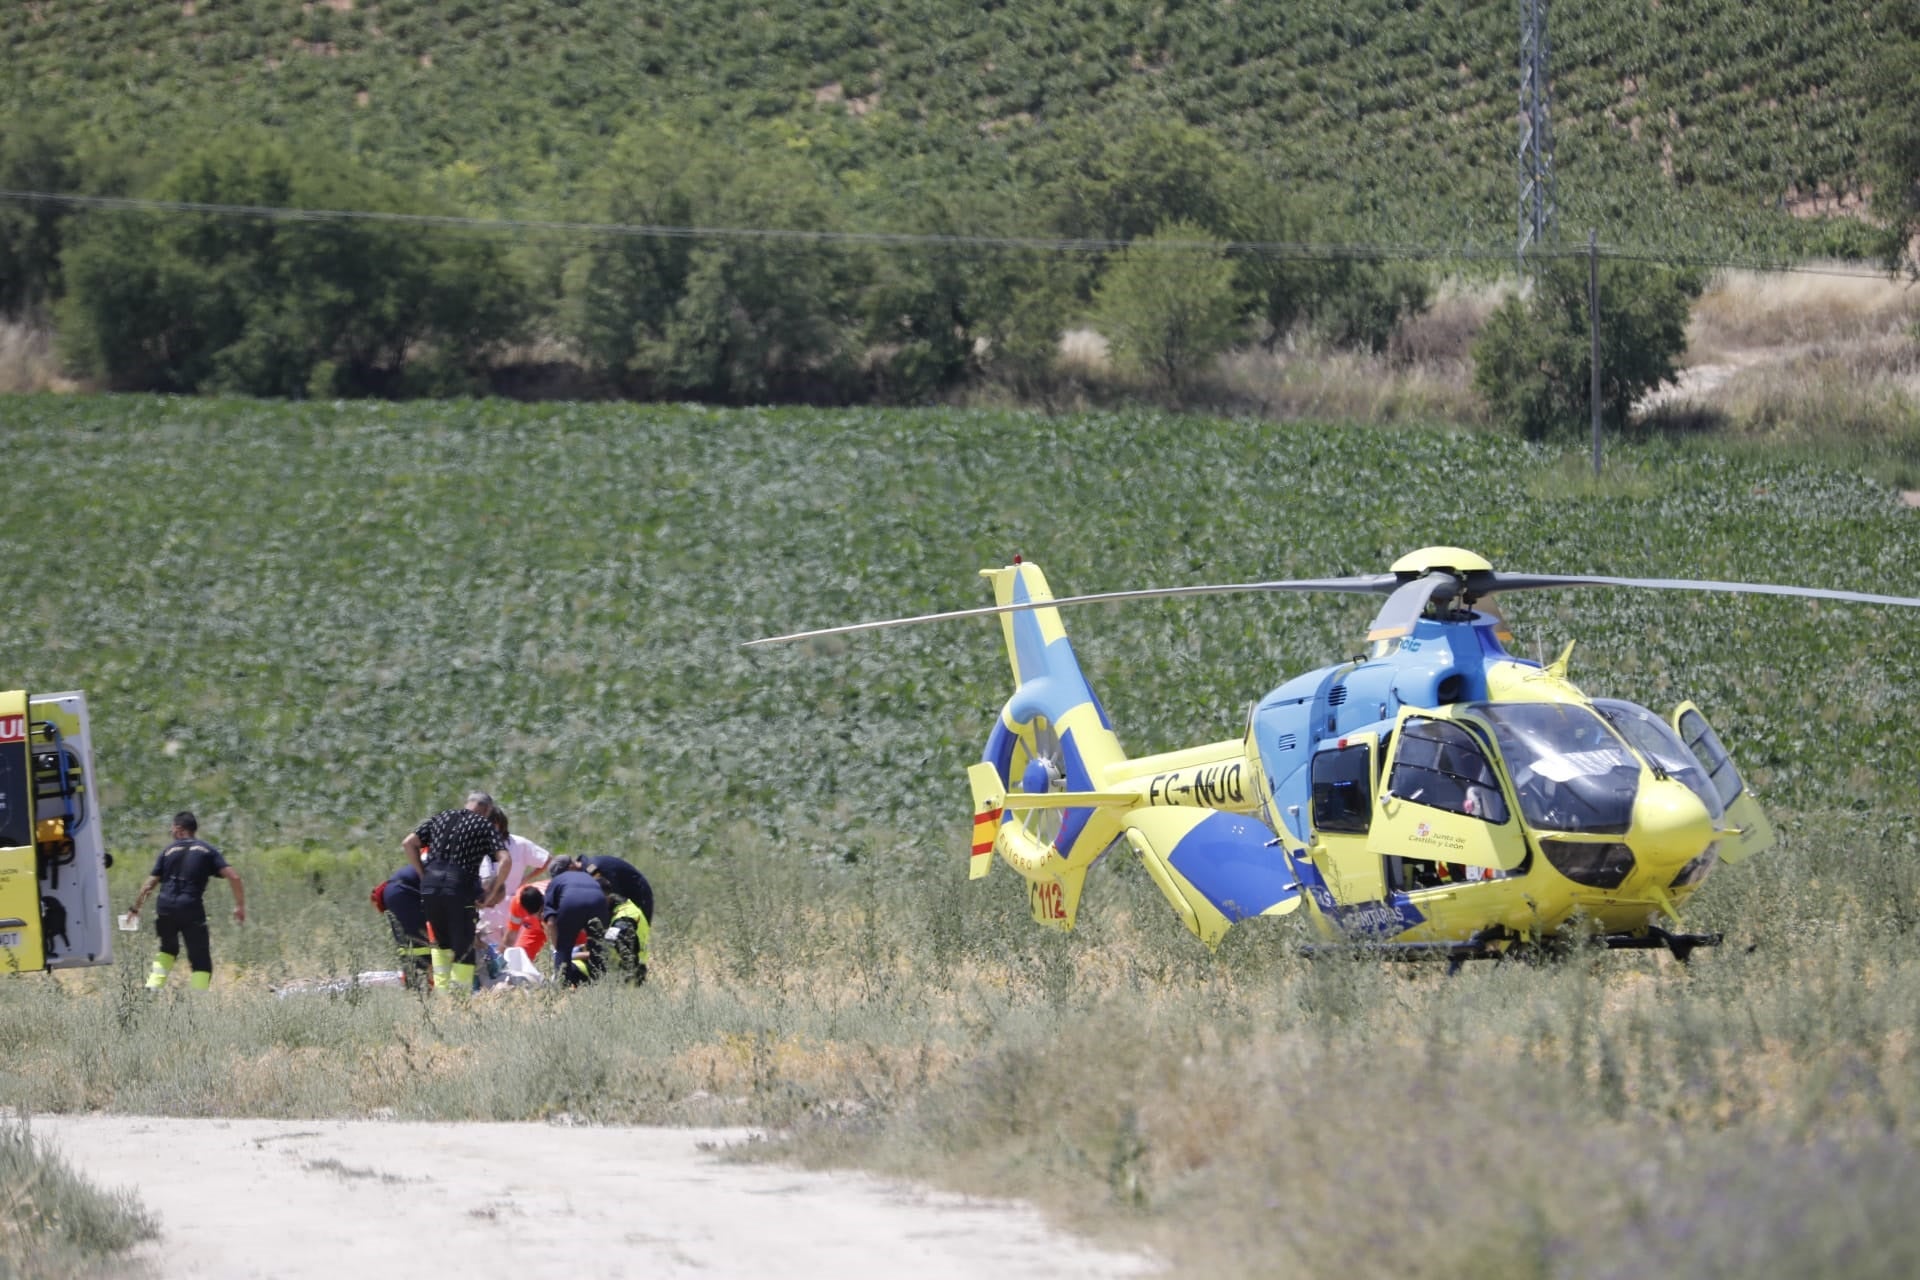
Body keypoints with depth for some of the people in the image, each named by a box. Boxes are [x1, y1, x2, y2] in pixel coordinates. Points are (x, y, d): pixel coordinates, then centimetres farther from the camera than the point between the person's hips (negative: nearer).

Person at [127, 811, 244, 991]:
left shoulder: (168, 851, 12)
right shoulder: (207, 851, 8)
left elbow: (149, 885, 10)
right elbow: (233, 877, -2)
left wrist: (136, 907, 21)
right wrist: (240, 905, 6)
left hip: (166, 909, 2)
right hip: (192, 909, -2)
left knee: (168, 949, 27)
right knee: (200, 959, 3)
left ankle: (153, 986, 13)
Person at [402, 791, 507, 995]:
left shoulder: (440, 818, 20)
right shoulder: (485, 826, 8)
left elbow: (408, 844, 12)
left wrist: (423, 875, 14)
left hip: (430, 886, 4)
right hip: (461, 888, -4)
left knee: (442, 942, 24)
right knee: (464, 947, 4)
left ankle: (440, 987, 15)